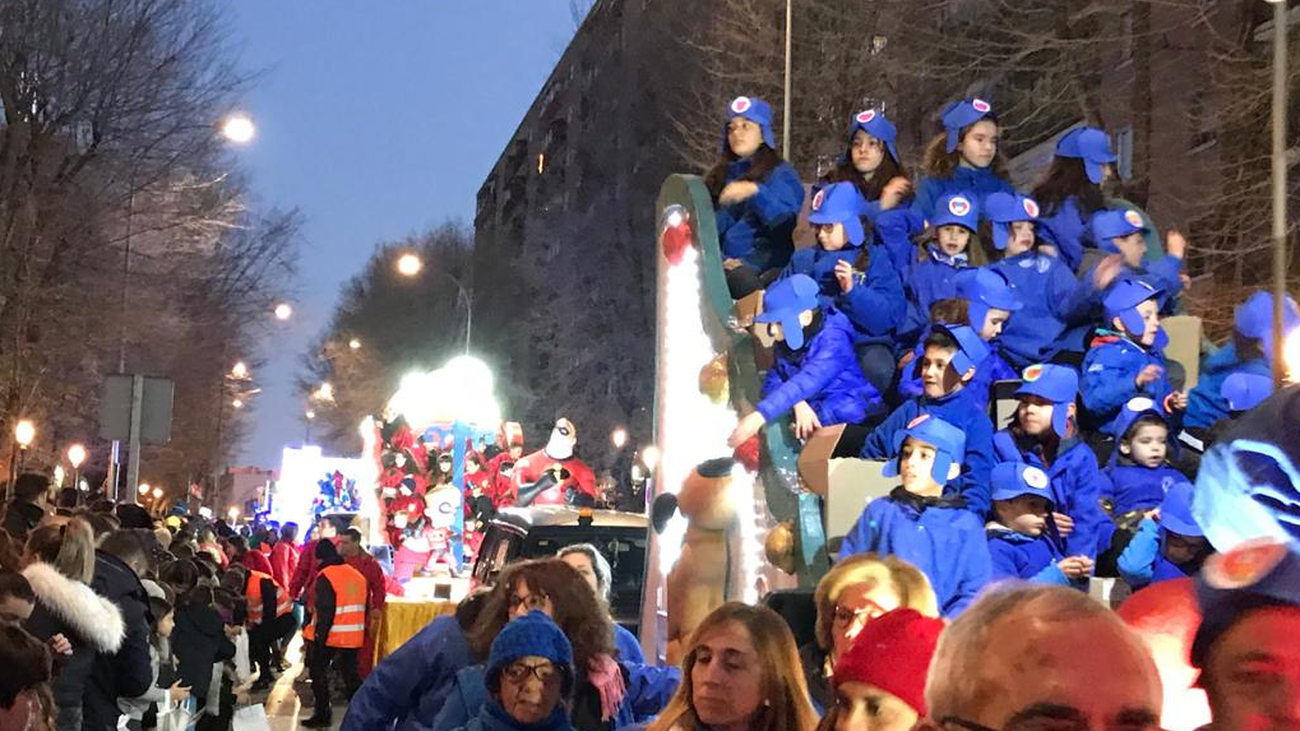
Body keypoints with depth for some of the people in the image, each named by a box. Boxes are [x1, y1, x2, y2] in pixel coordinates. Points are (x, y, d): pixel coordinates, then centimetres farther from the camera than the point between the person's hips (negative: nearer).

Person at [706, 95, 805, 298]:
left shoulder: (781, 174, 12)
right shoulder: (718, 177, 26)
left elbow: (784, 222, -6)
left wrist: (755, 191, -22)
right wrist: (720, 259, -4)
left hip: (764, 268, -2)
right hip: (724, 265, 3)